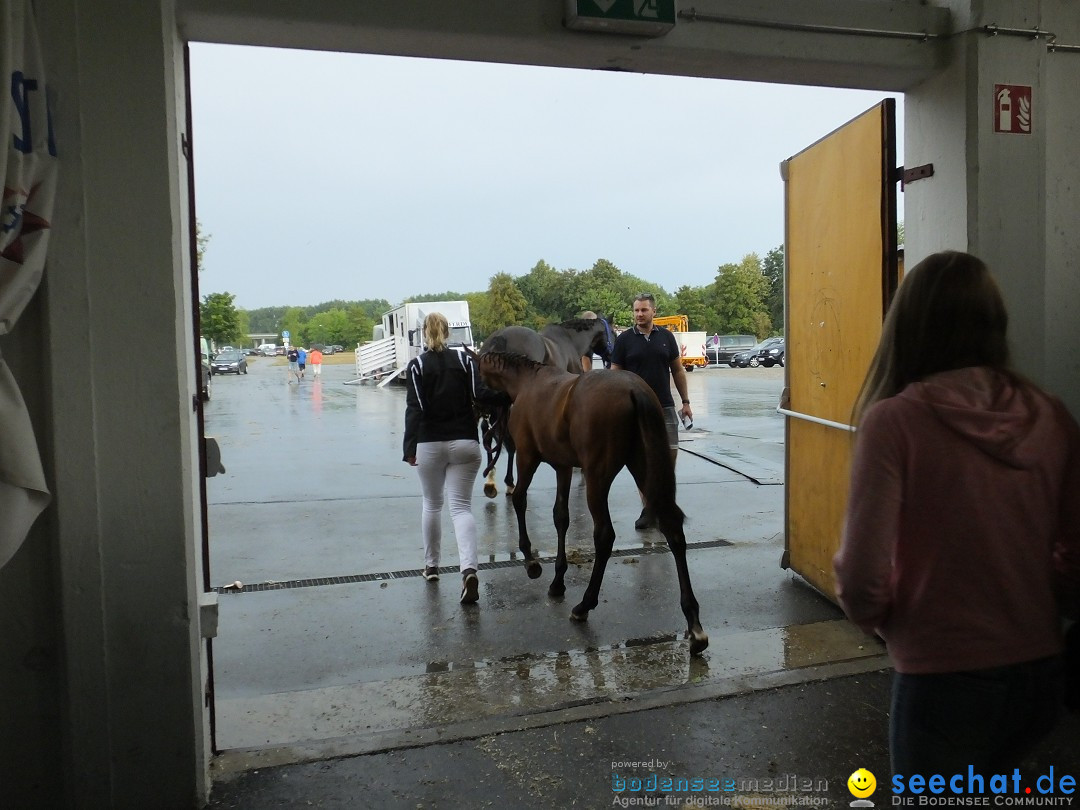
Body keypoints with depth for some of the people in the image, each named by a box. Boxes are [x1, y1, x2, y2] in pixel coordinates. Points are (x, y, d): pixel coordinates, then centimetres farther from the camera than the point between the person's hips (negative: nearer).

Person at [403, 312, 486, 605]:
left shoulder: (417, 365, -2)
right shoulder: (464, 359, 2)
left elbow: (415, 408, -10)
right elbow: (478, 395, -8)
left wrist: (410, 447, -10)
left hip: (430, 444, -1)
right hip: (465, 442, 1)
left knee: (432, 504, 18)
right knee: (461, 506, 0)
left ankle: (431, 565, 29)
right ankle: (469, 569, -20)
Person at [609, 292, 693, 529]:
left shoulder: (666, 337, 6)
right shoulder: (624, 340, 1)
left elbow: (677, 370, 11)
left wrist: (685, 401, 7)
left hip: (665, 406, 1)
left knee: (670, 453, -4)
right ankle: (649, 506, 12)